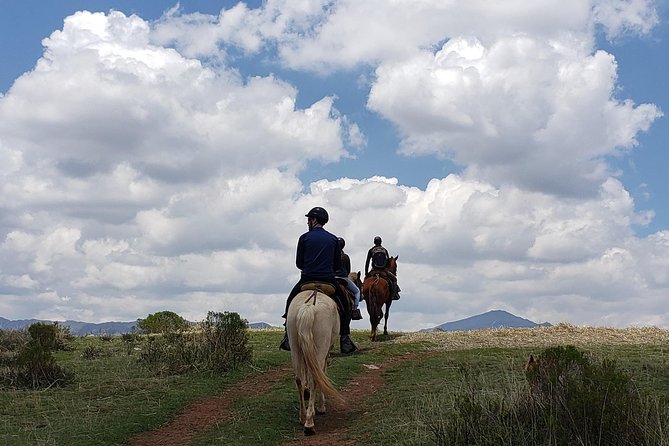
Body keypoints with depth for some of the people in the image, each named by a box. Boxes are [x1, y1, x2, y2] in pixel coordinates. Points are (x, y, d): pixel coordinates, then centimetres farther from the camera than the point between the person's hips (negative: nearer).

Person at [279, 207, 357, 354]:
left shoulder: (304, 238, -2)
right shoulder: (333, 239, 5)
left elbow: (299, 263, 2)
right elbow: (338, 265, 6)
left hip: (307, 279, -1)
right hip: (329, 280, 1)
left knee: (291, 302, 20)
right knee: (345, 304, 16)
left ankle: (288, 337, 13)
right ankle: (345, 339, 5)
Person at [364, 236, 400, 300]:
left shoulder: (371, 250, 2)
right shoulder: (384, 250, 7)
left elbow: (367, 262, 1)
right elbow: (388, 261, 12)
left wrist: (366, 272, 6)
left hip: (374, 270, 0)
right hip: (383, 270, 0)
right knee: (394, 278, 19)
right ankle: (394, 294, 9)